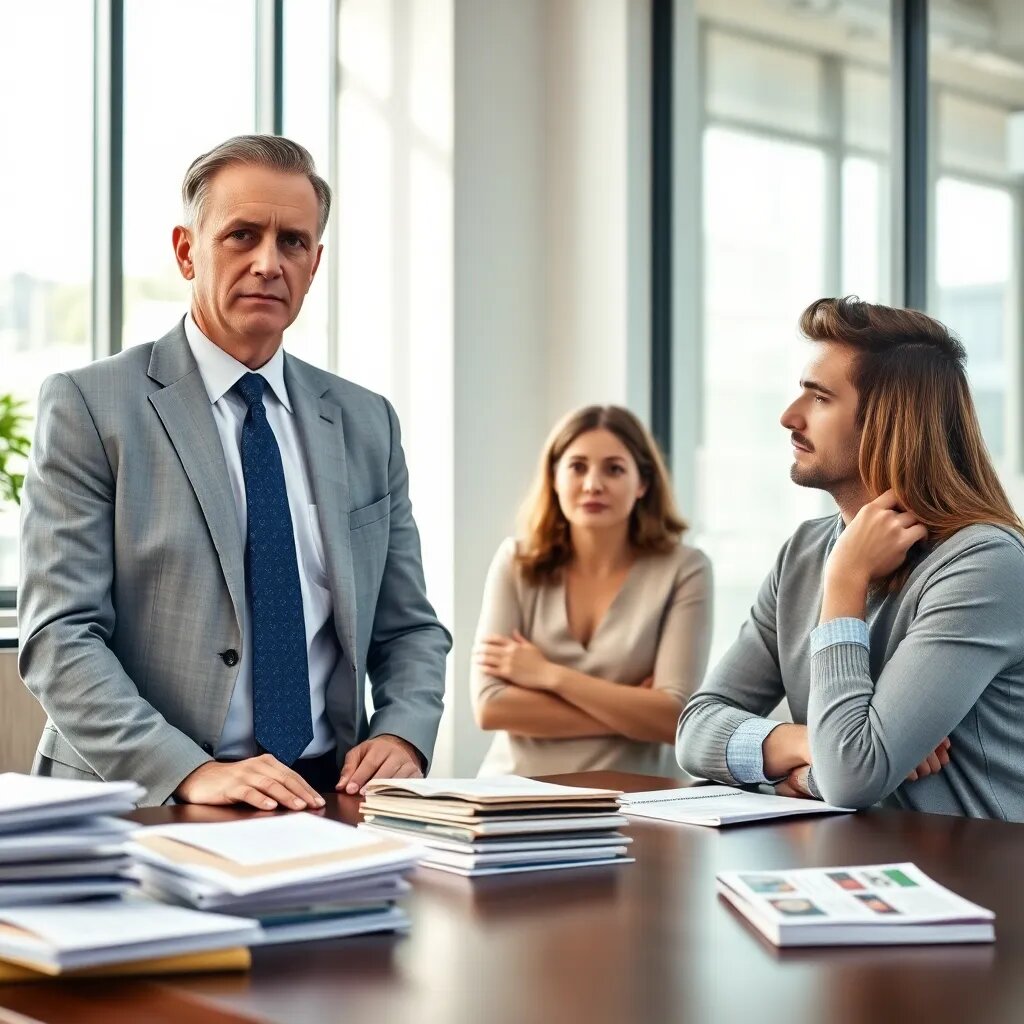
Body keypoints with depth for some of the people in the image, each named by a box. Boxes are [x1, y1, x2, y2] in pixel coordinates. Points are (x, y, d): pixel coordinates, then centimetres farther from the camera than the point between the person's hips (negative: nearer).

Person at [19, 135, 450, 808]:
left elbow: (409, 630, 18)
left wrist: (402, 734, -2)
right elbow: (58, 635, -7)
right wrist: (190, 771, -19)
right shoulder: (88, 406, 0)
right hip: (147, 803, -3)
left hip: (326, 795, 4)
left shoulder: (367, 424, 15)